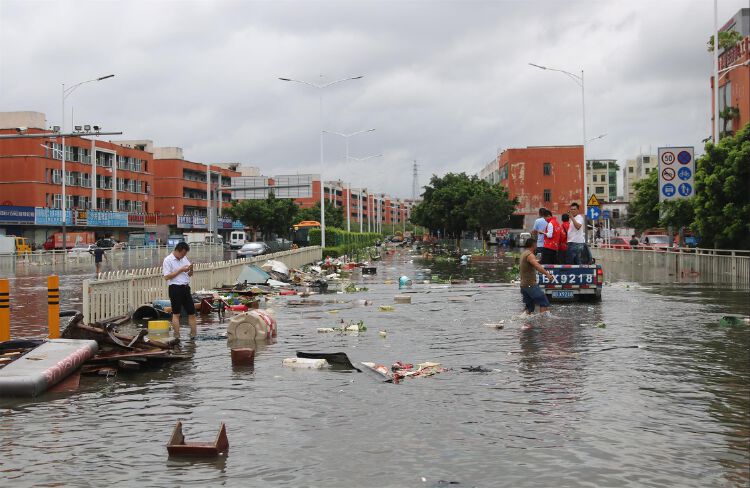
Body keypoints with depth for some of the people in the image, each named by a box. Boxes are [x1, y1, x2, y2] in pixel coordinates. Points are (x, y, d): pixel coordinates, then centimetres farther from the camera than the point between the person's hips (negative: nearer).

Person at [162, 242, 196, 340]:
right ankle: (177, 337, 5)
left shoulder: (184, 258, 12)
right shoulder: (168, 260, -8)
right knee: (176, 314, 0)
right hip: (175, 288, -7)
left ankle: (194, 335, 13)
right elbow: (166, 277, -15)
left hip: (186, 288, 7)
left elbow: (190, 274, 19)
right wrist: (180, 270, -16)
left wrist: (190, 270, -4)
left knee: (192, 313, 7)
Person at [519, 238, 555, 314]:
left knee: (529, 307, 12)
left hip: (524, 285, 10)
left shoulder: (523, 253, 16)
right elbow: (537, 266, -32)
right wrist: (547, 274, -40)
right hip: (530, 284, -10)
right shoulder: (530, 255, -15)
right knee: (544, 302, -9)